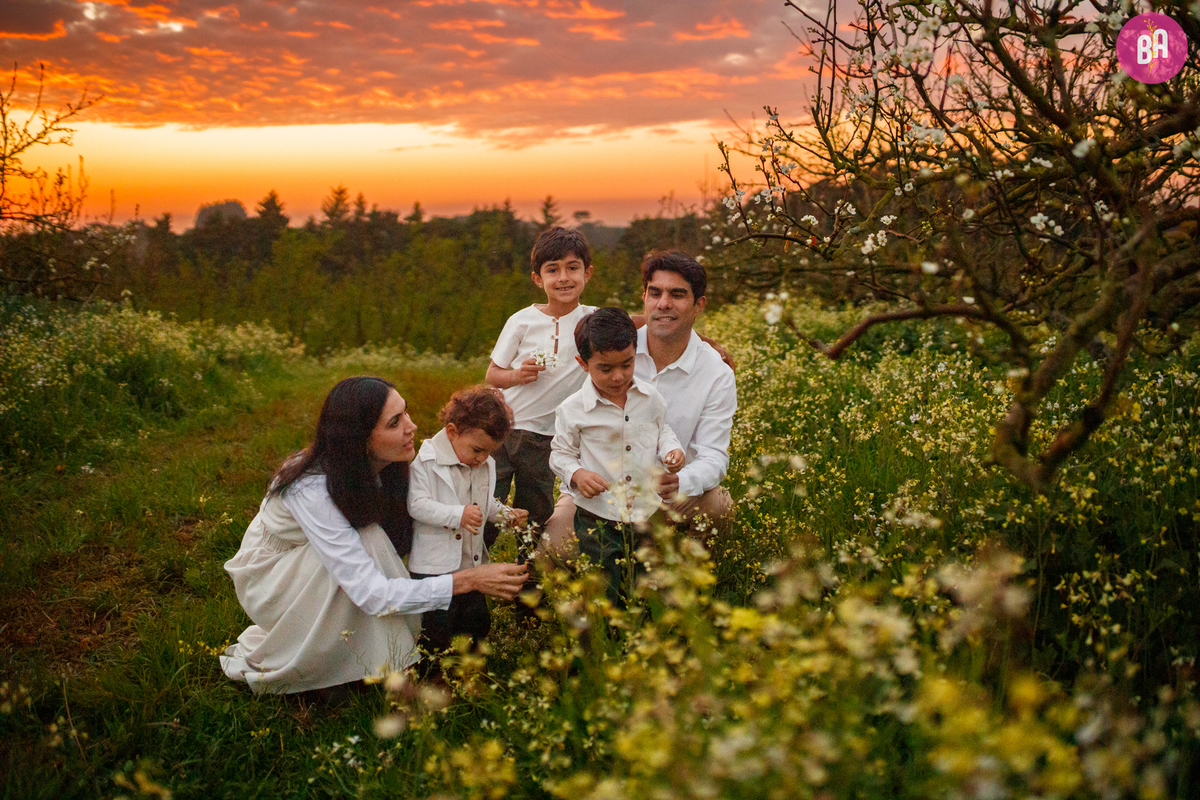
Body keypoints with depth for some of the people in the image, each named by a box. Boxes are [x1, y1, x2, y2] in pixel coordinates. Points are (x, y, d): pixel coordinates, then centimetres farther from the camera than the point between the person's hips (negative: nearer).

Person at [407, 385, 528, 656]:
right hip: (434, 565, -6)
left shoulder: (486, 464, 8)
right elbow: (417, 504, -20)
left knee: (478, 625, 13)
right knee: (437, 637, -4)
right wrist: (457, 515, -30)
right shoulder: (427, 461, -13)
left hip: (472, 563, 7)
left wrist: (506, 513, 3)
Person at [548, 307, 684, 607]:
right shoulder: (573, 410, -7)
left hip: (648, 515, 3)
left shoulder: (651, 398, 1)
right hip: (598, 519, -3)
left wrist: (671, 449, -2)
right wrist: (576, 475, -16)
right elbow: (561, 455, 4)